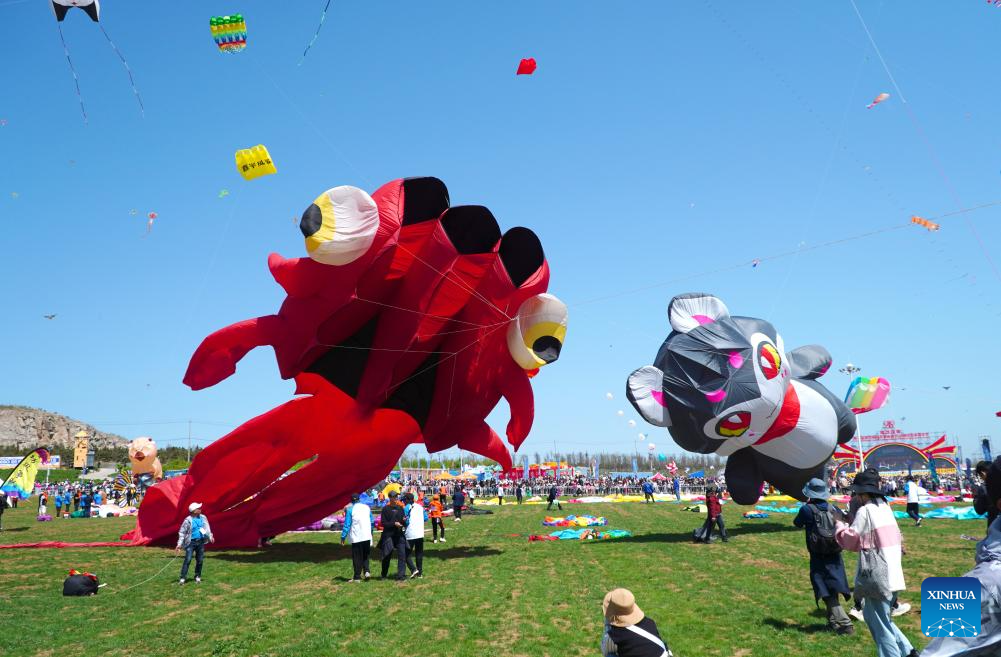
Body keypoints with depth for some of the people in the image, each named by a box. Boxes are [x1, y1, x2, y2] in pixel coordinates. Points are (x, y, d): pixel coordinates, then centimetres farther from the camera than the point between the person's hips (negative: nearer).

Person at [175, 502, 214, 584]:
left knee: (200, 560, 9)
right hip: (191, 542, -5)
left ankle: (197, 577, 22)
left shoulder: (203, 518, 2)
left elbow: (207, 528, 18)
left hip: (201, 542, 5)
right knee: (188, 560, -11)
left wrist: (210, 537, 16)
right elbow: (182, 532, -7)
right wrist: (179, 545, -10)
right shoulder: (188, 520, -12)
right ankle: (182, 578, -7)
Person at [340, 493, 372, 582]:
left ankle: (357, 577, 5)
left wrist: (343, 537, -3)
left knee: (357, 557, 3)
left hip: (356, 537, -4)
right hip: (367, 536, 4)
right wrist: (371, 533, 28)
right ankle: (366, 571, 0)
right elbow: (372, 522, 15)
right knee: (365, 555, 18)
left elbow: (347, 524, -8)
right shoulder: (367, 507, 8)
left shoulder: (350, 509, -6)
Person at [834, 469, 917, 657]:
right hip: (891, 573, 9)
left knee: (879, 622, -1)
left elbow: (849, 540, -11)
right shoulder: (885, 507, 12)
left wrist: (840, 522, 6)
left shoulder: (865, 511, -13)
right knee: (873, 614, 20)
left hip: (877, 575, -9)